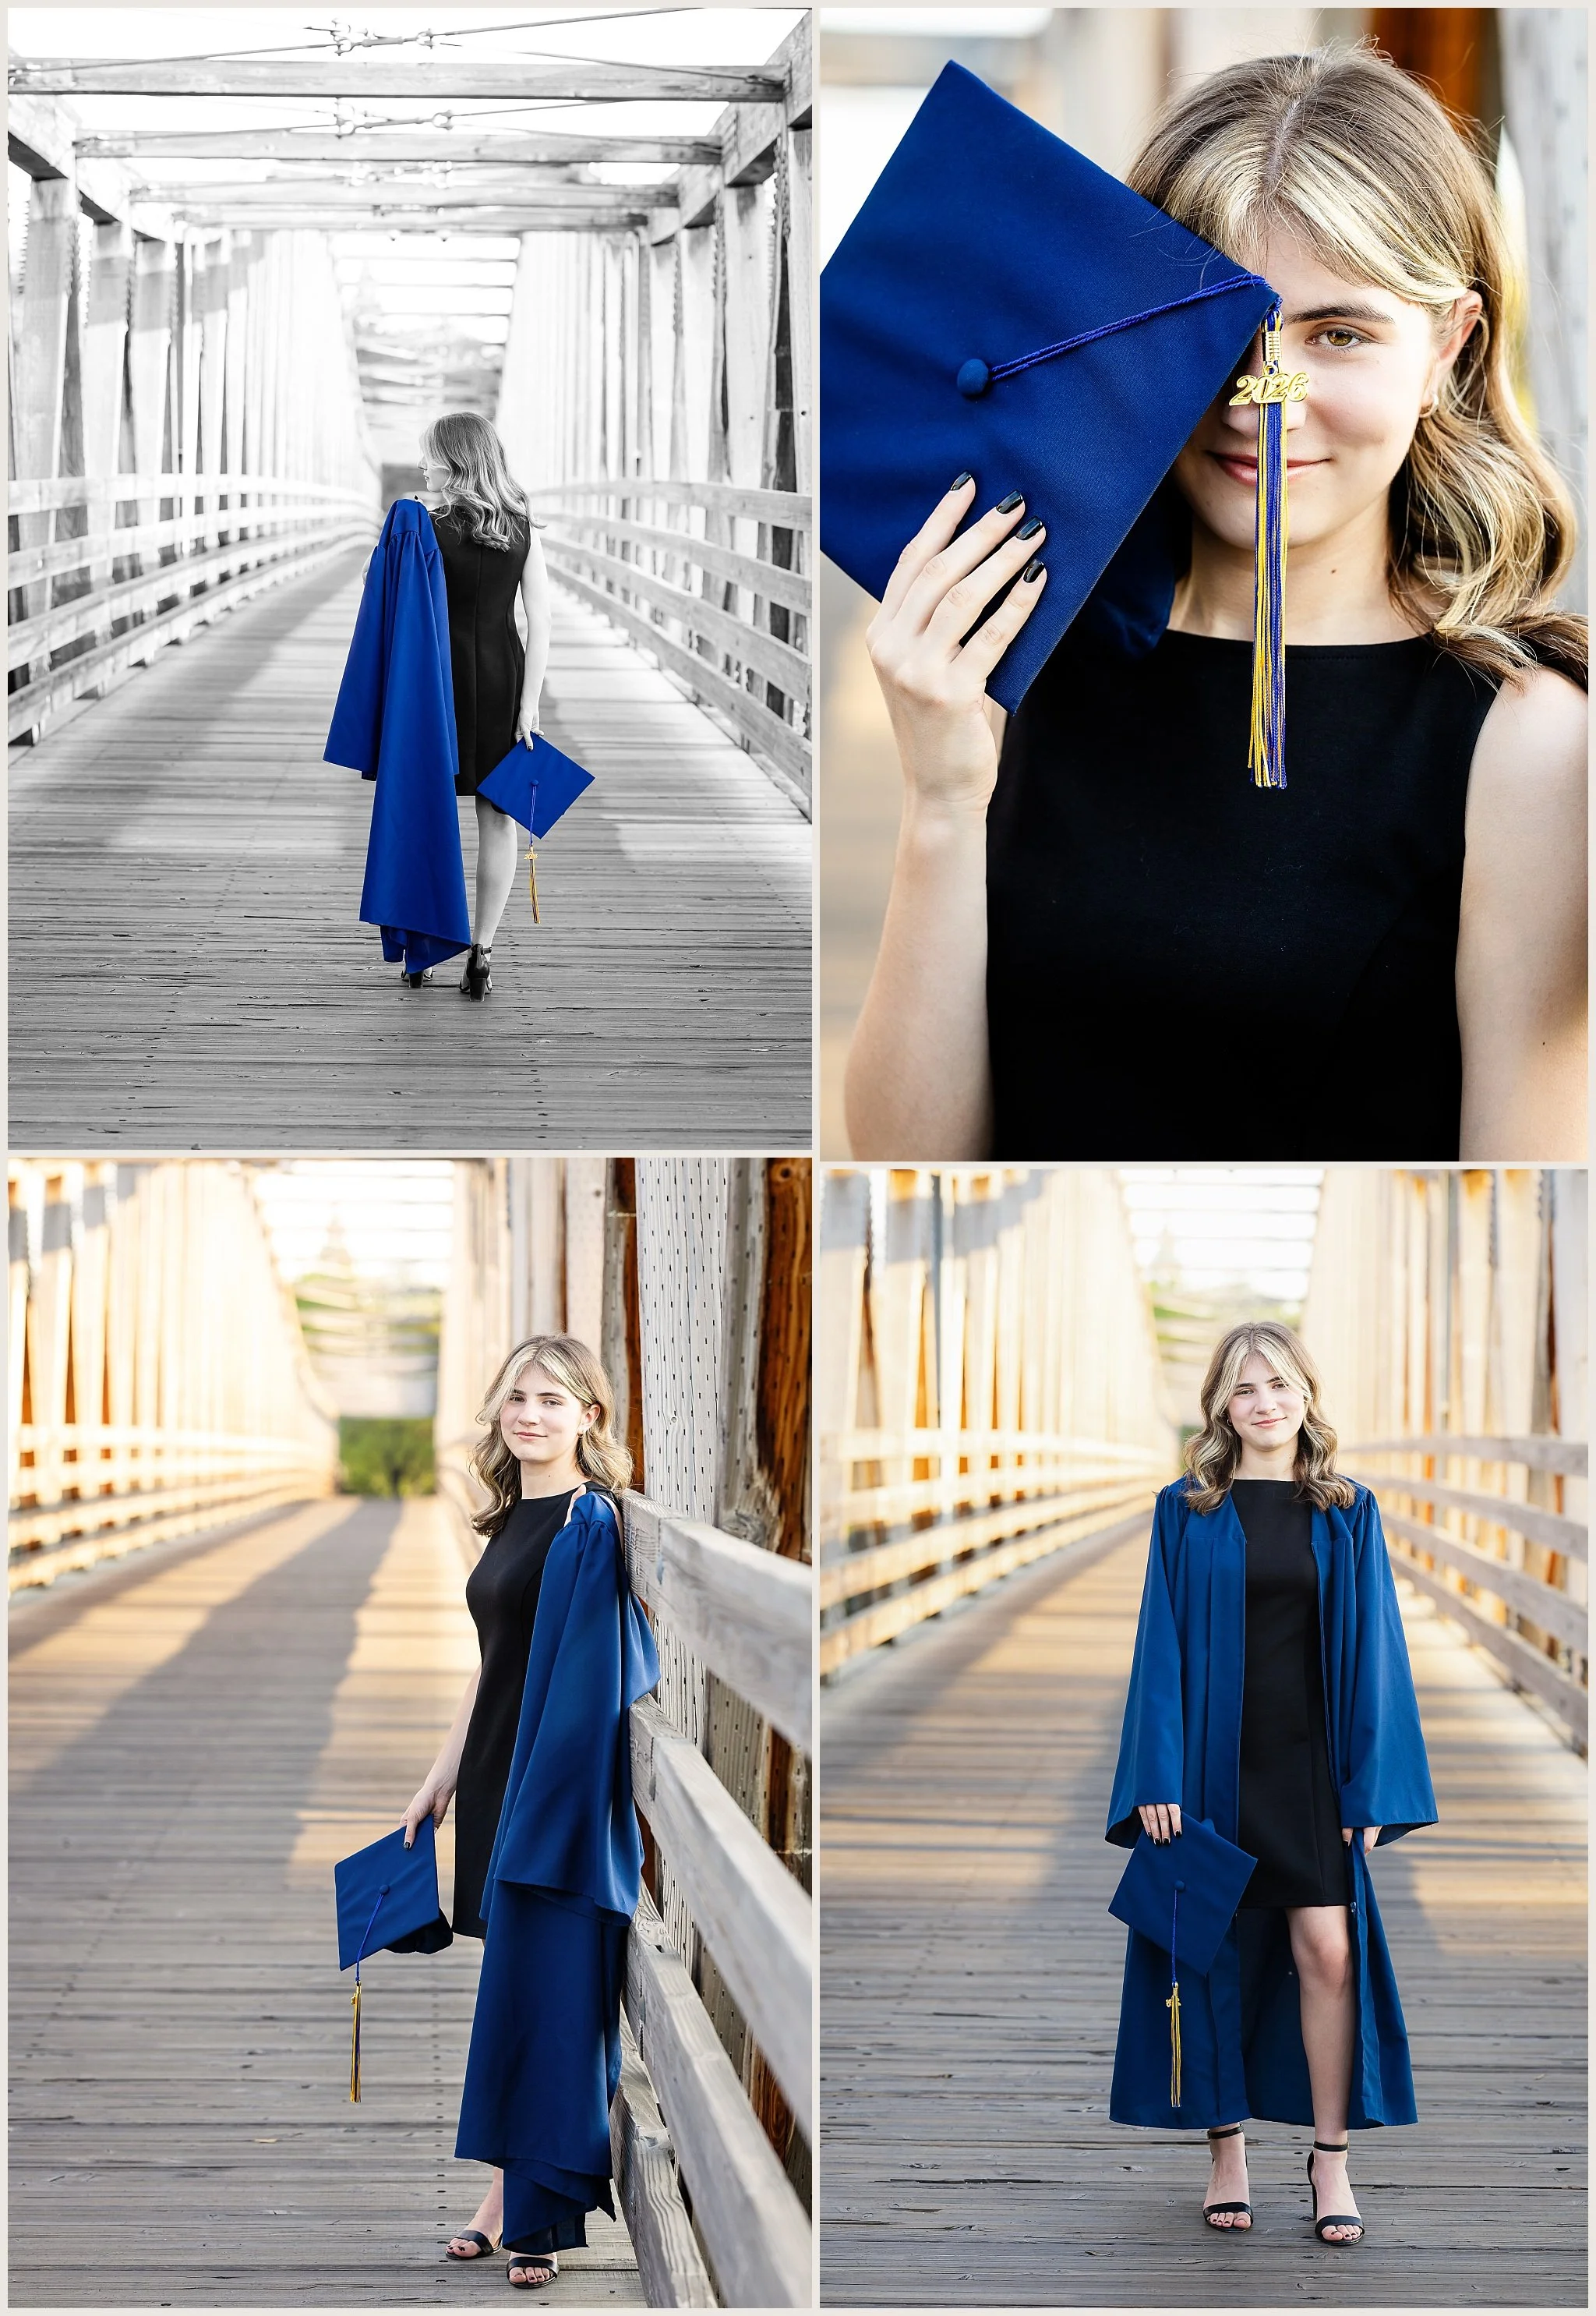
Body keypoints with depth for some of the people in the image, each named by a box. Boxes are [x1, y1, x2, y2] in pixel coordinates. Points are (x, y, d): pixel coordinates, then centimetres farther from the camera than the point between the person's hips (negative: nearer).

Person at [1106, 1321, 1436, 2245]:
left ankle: (1332, 2157, -1)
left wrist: (1370, 1785, -2)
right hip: (1214, 1759, 0)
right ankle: (1227, 2146, 13)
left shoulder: (1346, 1512, 5)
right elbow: (1163, 1646, 0)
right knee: (1217, 1952, 3)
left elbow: (1372, 1648, 5)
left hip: (1311, 1762, 0)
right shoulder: (1187, 1512, 2)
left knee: (1328, 1951, -9)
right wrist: (1158, 1779, -8)